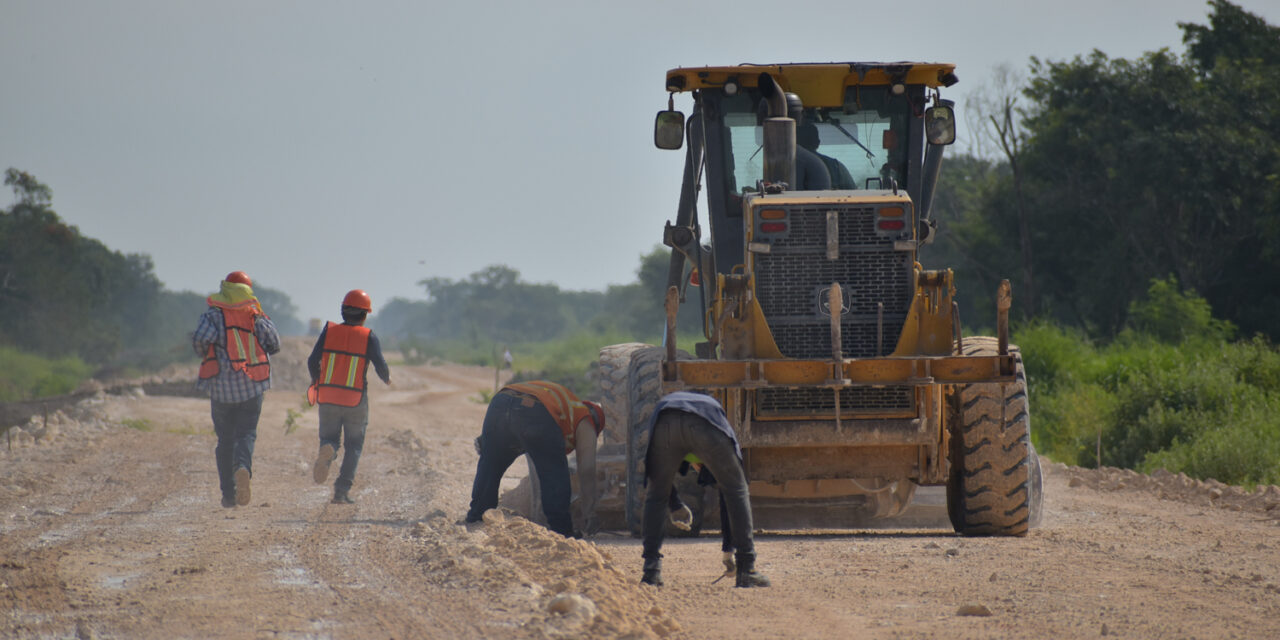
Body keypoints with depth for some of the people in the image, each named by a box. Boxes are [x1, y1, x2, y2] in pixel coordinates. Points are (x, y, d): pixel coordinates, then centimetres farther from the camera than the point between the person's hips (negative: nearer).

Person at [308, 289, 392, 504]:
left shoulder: (329, 331, 1)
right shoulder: (368, 337, -4)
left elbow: (313, 361, -3)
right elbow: (380, 365, -10)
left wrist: (316, 381, 16)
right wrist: (387, 378, 13)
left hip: (328, 398, 1)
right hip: (355, 400, -1)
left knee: (330, 438, 14)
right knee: (353, 446, 11)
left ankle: (327, 450, -24)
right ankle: (342, 490, 3)